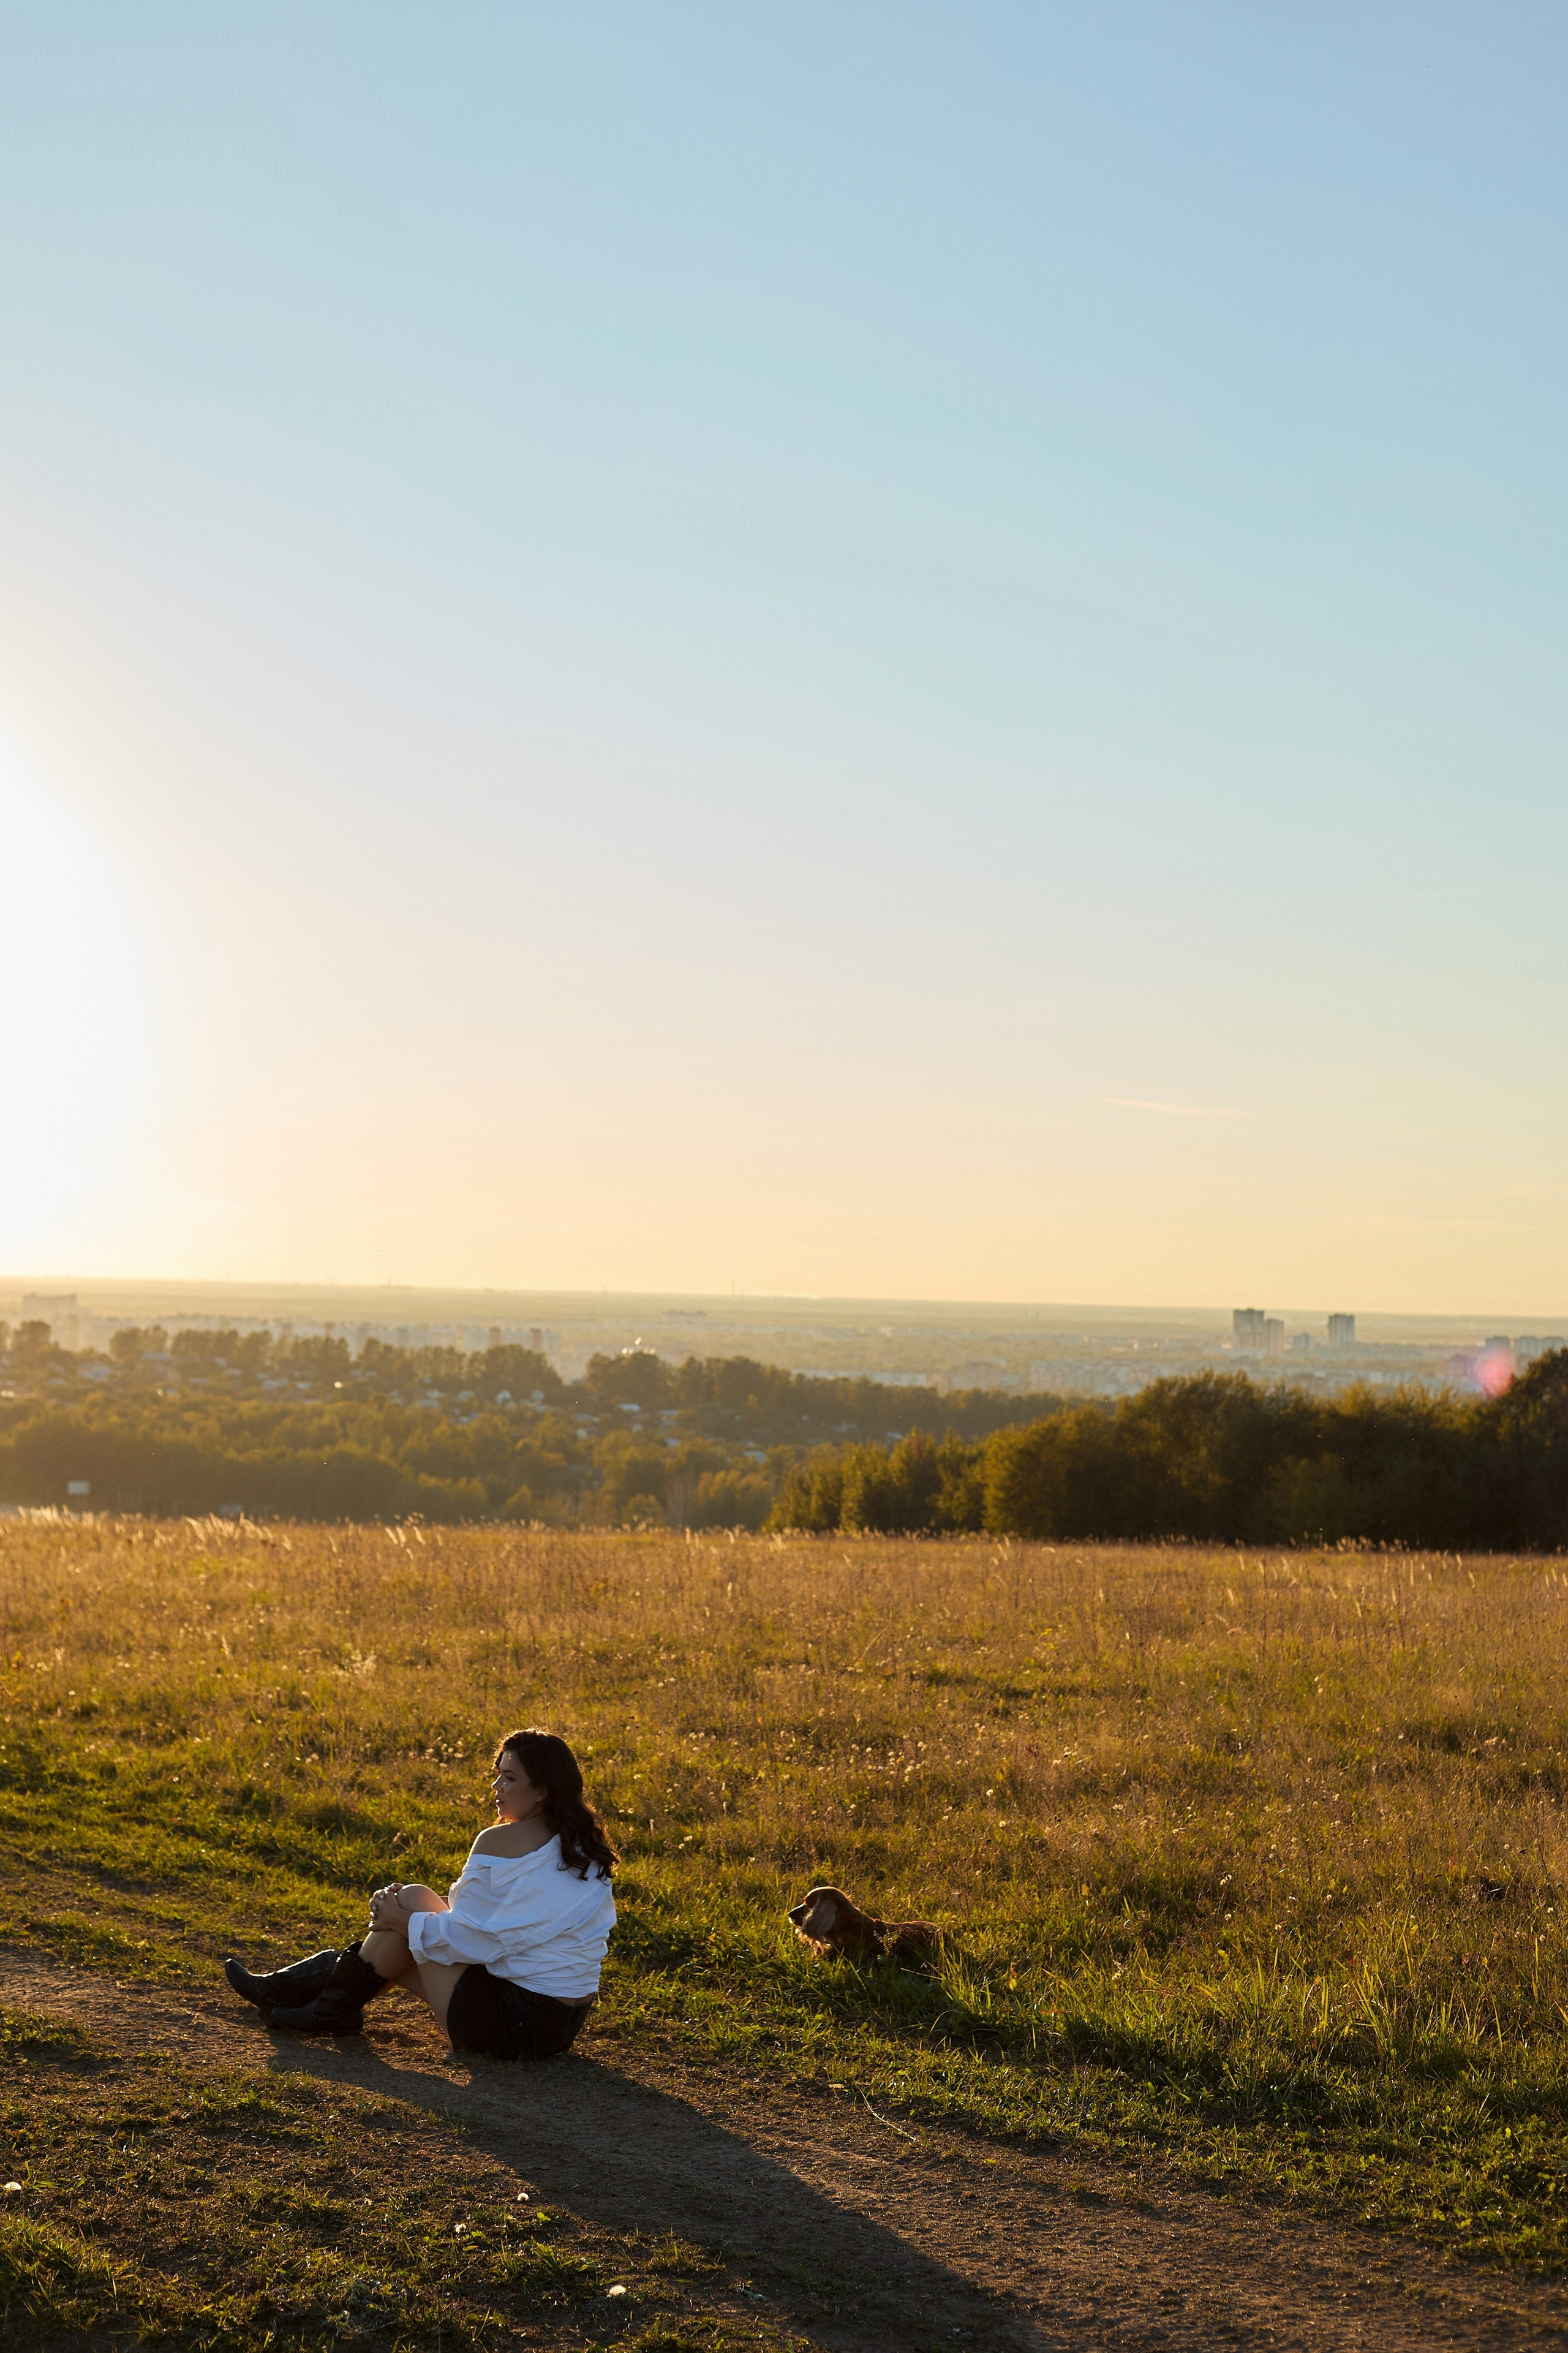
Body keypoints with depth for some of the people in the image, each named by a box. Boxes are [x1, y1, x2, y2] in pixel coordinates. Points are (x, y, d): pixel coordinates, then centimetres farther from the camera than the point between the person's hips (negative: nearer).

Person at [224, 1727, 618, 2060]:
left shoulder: (501, 1844, -18)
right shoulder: (584, 1846, 8)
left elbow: (469, 1940, -16)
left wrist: (402, 1919, -2)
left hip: (511, 2024, -9)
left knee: (413, 1901, 1)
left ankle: (332, 2010, 16)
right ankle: (283, 1987, 26)